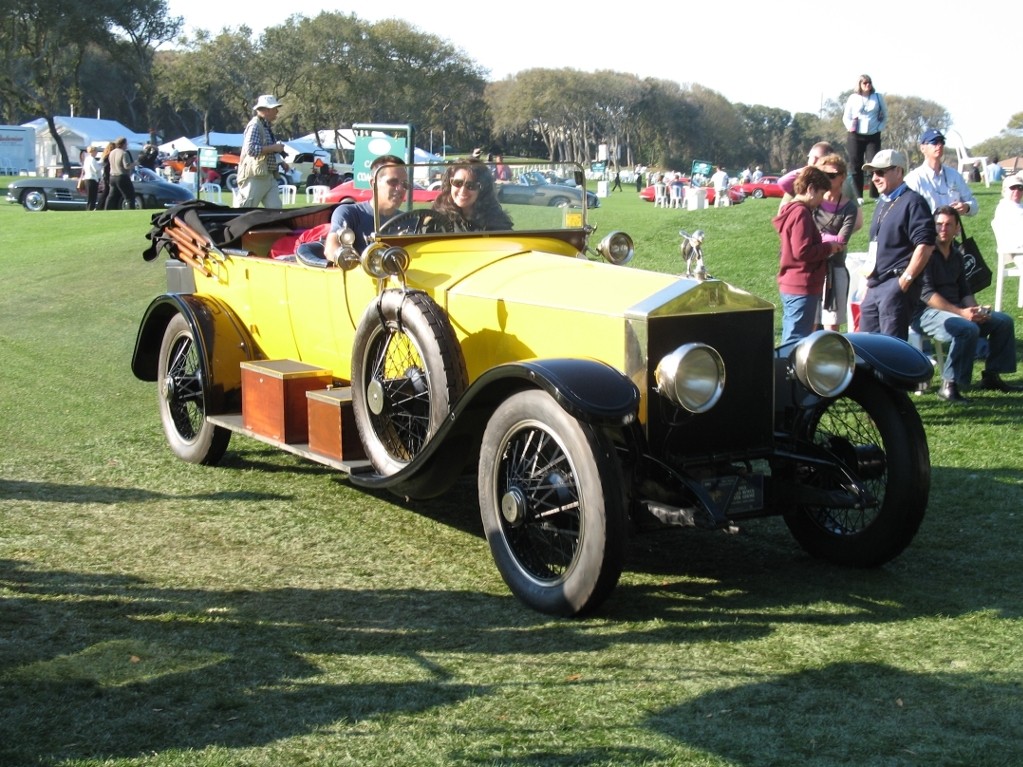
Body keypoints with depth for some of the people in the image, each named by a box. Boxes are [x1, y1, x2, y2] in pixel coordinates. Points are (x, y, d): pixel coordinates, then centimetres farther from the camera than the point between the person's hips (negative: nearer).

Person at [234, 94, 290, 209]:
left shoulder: (267, 127, 17)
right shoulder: (254, 126, -13)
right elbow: (251, 149, -26)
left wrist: (280, 162, 15)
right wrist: (273, 148, -19)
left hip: (270, 176, 9)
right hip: (255, 176, -9)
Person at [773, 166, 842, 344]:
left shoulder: (791, 210, 15)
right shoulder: (801, 212, -16)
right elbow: (802, 251, -23)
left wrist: (826, 247, 12)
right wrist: (829, 247, -9)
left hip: (791, 287, 10)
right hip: (802, 287, -10)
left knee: (790, 340, 16)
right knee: (797, 341, -7)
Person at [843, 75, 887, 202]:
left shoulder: (878, 97, 6)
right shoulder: (853, 98, 3)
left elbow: (885, 115, 13)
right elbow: (846, 117, 7)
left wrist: (880, 128, 1)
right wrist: (851, 127, -6)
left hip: (873, 136, 0)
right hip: (855, 137, 0)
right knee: (856, 166, 1)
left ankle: (875, 195, -4)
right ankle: (858, 196, 7)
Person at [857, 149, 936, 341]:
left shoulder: (912, 202, -8)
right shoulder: (883, 204, 21)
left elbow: (925, 245, -17)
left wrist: (905, 281, -19)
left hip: (896, 286, -9)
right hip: (874, 287, 10)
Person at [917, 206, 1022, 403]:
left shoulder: (956, 254, 14)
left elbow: (964, 290, 17)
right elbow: (926, 294, -19)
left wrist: (974, 309, -6)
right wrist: (961, 312, -24)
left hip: (955, 309, 9)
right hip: (928, 313, -9)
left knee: (1004, 321, 2)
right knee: (968, 329, -35)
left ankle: (991, 376, 9)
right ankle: (949, 385, -29)